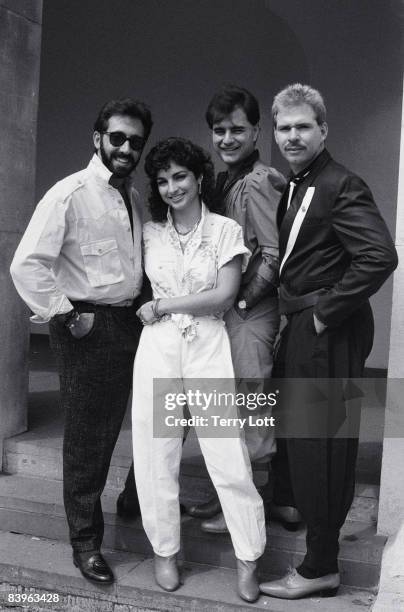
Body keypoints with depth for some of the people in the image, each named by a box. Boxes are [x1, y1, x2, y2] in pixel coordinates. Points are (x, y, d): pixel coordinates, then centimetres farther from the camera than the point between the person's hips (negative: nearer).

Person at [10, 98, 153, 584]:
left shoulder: (134, 198, 12)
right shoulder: (70, 194, -11)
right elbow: (26, 265, -18)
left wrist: (143, 309, 9)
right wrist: (65, 317, -16)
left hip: (129, 323, 6)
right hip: (89, 328, -6)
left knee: (109, 431, 18)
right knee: (86, 438, 5)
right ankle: (85, 542, 21)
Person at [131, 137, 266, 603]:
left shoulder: (226, 230, 0)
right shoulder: (149, 232, 7)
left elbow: (224, 296, -7)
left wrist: (162, 306, -7)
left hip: (208, 346, -2)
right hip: (157, 347, 3)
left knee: (228, 456, -2)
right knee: (156, 454, 7)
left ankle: (248, 560, 16)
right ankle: (164, 550, 25)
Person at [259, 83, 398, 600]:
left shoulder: (341, 186, -14)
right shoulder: (295, 188, 14)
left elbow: (380, 257, -25)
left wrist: (326, 314, -20)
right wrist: (297, 316, 8)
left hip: (328, 332, -9)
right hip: (301, 327, 9)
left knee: (320, 446, 0)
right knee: (297, 436, 20)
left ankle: (320, 568, 15)